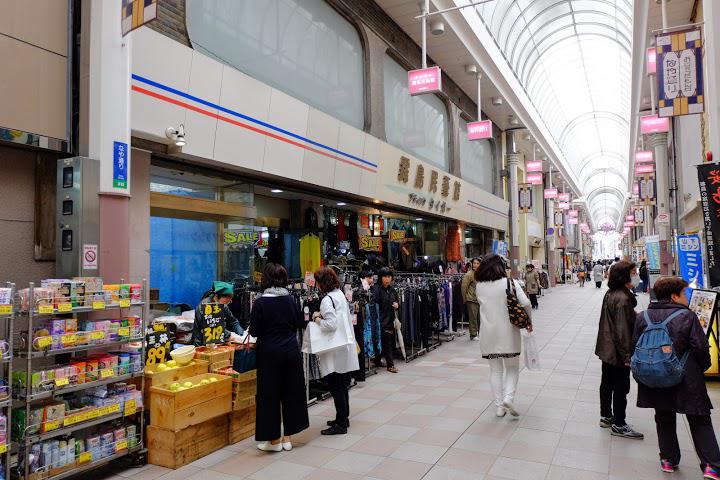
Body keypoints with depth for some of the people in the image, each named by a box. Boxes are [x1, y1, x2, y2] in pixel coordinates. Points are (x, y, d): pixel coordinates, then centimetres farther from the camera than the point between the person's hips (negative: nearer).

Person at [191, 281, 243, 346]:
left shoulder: (223, 306, 7)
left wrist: (243, 335, -7)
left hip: (219, 343, 7)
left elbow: (233, 322, 9)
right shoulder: (204, 306, -15)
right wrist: (230, 335, -27)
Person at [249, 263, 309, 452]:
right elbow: (300, 324, 7)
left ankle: (274, 440, 17)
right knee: (291, 392, 14)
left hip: (270, 353, -4)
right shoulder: (291, 300, -1)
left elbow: (254, 331, -10)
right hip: (291, 350, 4)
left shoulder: (261, 303, -13)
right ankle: (287, 437, 23)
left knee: (269, 394, 8)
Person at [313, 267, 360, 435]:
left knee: (336, 387, -2)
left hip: (334, 351, -9)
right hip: (345, 347, 9)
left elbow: (331, 325, -25)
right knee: (342, 385, 17)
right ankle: (343, 418, 28)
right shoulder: (340, 294, 10)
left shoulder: (327, 300, -17)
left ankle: (341, 424, 5)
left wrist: (318, 319, -9)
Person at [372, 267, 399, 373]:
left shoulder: (392, 289, 9)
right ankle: (390, 365, 7)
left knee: (388, 342, 13)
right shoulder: (377, 289, -13)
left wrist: (397, 304, 0)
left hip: (390, 319, 7)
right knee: (387, 343, -3)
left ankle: (377, 361, 27)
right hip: (382, 320, -7)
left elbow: (398, 300, 22)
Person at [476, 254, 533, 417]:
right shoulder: (510, 283, -9)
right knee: (512, 368, 16)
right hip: (508, 332, -2)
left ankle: (499, 406, 15)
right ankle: (508, 397, -3)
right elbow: (525, 303, -14)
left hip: (488, 334, 2)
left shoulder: (479, 287, -1)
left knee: (495, 370, 13)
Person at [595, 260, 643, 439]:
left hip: (607, 349, 9)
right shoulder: (623, 299, -23)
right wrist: (627, 356, -20)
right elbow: (622, 330, -23)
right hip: (618, 352, -9)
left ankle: (606, 417, 30)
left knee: (607, 383, 17)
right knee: (621, 388, 3)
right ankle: (618, 425, 14)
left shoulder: (610, 294, 6)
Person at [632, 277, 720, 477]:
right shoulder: (687, 316, -12)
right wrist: (704, 366, 8)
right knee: (700, 423, 10)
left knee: (664, 420, 17)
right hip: (687, 380, -3)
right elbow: (700, 347, -11)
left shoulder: (643, 317, -1)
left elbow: (636, 348, 3)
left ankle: (668, 460, 24)